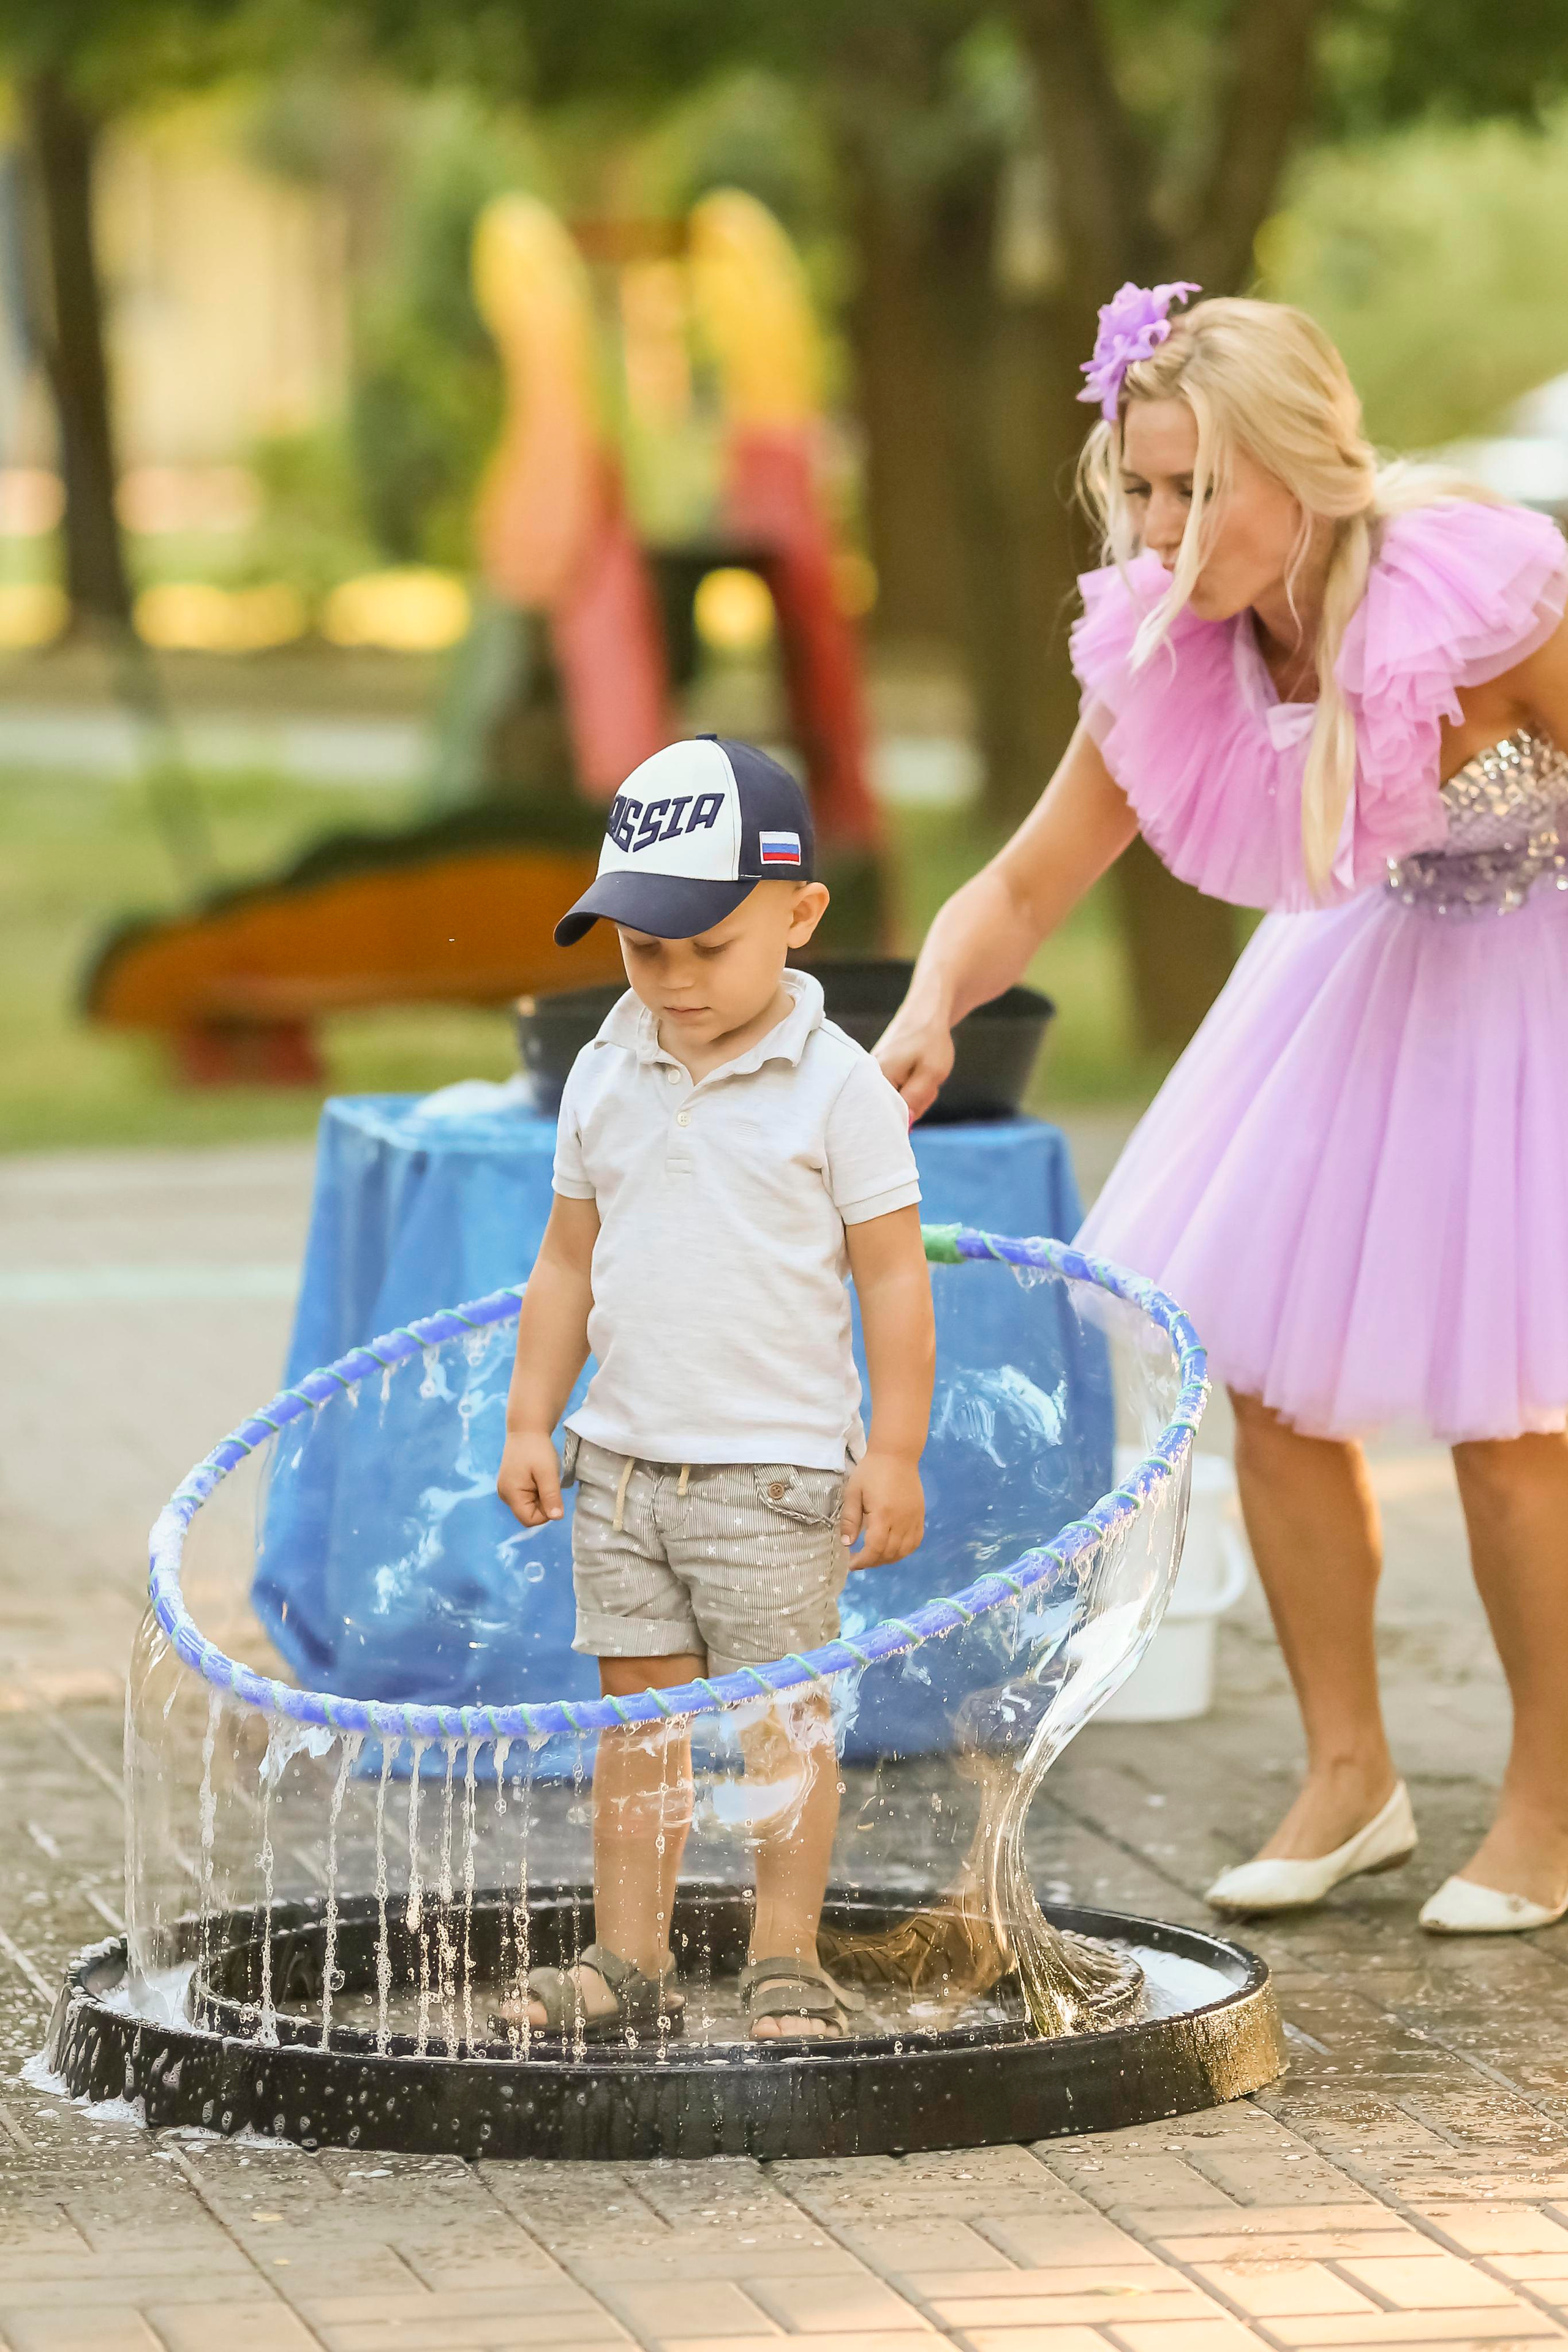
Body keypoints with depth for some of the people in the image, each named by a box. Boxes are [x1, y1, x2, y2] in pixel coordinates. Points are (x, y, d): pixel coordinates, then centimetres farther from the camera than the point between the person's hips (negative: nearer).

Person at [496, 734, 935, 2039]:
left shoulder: (837, 1088, -8)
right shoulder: (605, 1080, 7)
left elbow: (893, 1274, -7)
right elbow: (569, 1261, 13)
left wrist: (894, 1452, -9)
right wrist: (530, 1422, 8)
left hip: (776, 1468, -5)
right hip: (624, 1461, 5)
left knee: (783, 1712, 0)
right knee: (641, 1709, 8)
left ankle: (787, 1961, 8)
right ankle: (629, 1962, 13)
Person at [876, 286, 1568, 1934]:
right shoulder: (1165, 657, -17)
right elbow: (1024, 887, -11)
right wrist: (931, 1008, -32)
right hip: (1371, 975, 6)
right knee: (1266, 1369, 3)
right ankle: (1348, 1774, 21)